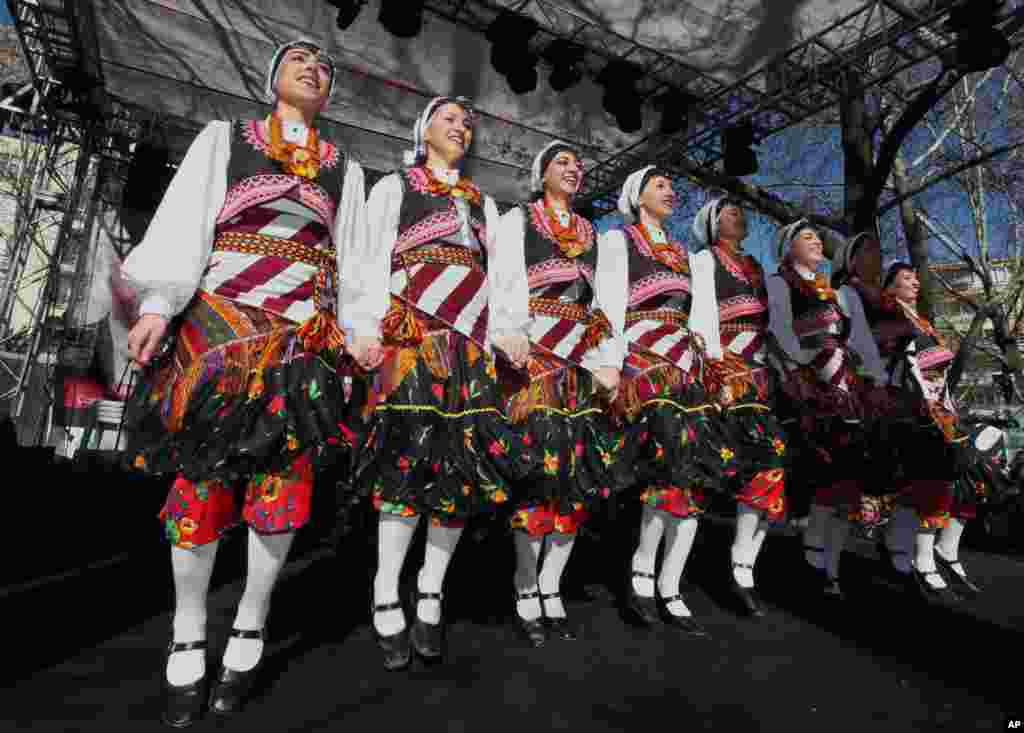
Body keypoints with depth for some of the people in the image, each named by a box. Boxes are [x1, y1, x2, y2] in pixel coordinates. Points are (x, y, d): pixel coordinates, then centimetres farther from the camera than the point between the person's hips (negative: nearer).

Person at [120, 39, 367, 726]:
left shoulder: (345, 167, 19)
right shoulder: (224, 137, 15)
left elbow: (355, 254, 12)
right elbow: (184, 222, 4)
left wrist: (359, 328, 1)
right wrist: (158, 304, -9)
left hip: (305, 335, 1)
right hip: (216, 323, -1)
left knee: (282, 482, -3)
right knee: (199, 478, -1)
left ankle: (250, 629, 16)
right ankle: (188, 640, 15)